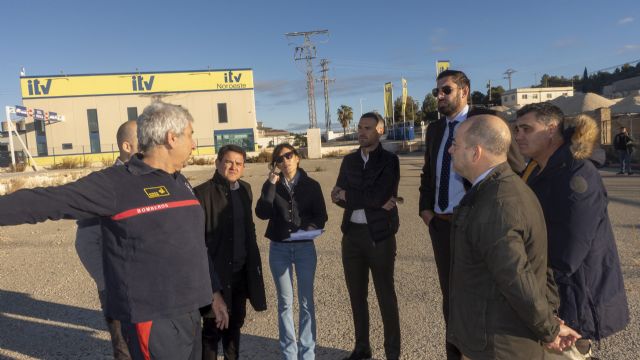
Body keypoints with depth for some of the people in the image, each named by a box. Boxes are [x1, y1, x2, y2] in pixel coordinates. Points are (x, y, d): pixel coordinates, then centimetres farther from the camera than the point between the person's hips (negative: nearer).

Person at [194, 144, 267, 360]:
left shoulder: (245, 189, 7)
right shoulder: (202, 193, -13)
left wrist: (253, 262, 12)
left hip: (242, 270, 6)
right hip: (216, 272, -6)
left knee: (236, 322, 19)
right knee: (213, 328, 4)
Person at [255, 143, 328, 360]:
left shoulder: (311, 185, 2)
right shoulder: (272, 185, 4)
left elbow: (321, 216, 0)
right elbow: (262, 213, -11)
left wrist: (307, 230, -19)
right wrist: (271, 183, -14)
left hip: (305, 247, 0)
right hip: (279, 248, 1)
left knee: (306, 301, 4)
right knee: (285, 302, 7)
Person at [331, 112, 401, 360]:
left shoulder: (390, 160, -6)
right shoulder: (349, 160, 8)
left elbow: (379, 196, -20)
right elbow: (338, 197, -2)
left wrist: (348, 195, -8)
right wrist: (370, 201, -14)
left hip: (380, 235, -5)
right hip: (352, 234, 5)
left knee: (385, 295, 7)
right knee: (356, 294, 15)